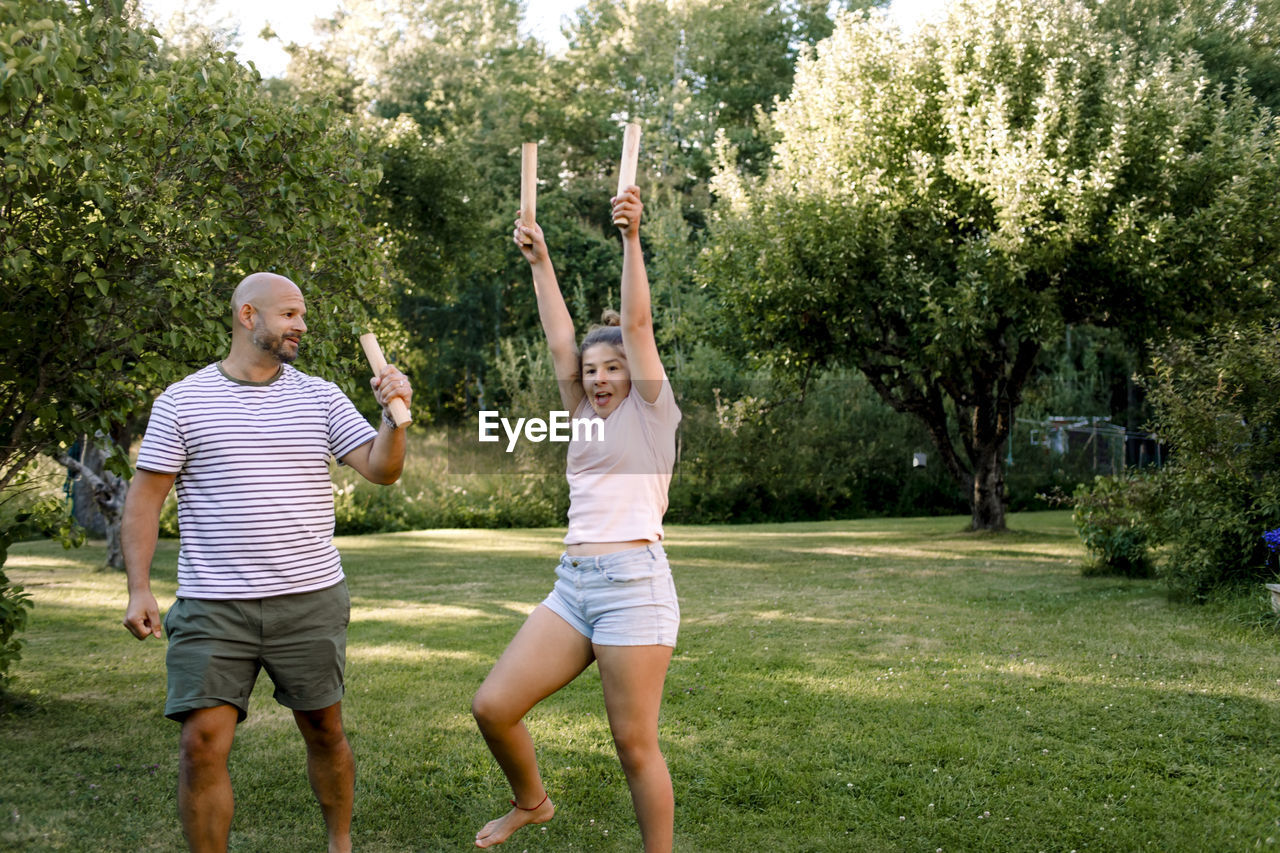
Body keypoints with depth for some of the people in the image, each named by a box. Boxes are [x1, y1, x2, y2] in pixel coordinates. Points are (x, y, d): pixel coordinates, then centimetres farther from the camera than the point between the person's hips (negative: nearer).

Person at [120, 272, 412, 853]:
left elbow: (381, 469, 1)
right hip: (211, 607, -2)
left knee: (325, 731, 11)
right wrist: (139, 588, -6)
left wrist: (394, 416, -19)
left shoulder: (320, 397, 7)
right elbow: (146, 495, 2)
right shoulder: (182, 401, 2)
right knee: (202, 744, -7)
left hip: (311, 600, 2)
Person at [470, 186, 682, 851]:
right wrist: (539, 262, 20)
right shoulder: (587, 419, 19)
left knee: (634, 745, -5)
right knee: (492, 706, 1)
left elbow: (637, 323, -6)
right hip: (573, 585, 7)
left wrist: (632, 237, -12)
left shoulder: (652, 414, 3)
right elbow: (559, 341, 19)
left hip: (632, 583, -7)